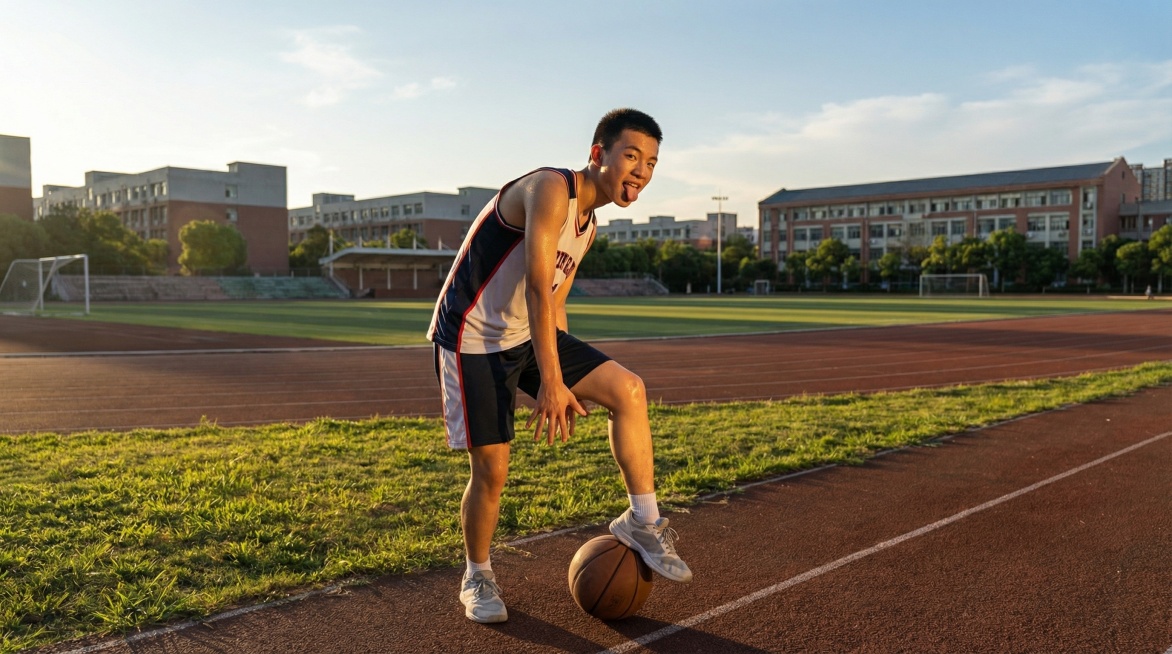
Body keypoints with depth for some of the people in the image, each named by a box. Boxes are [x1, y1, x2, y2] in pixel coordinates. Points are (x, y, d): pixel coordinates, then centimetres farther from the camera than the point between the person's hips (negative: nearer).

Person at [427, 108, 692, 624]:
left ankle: (641, 522, 1)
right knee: (491, 469, -4)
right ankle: (477, 575, 22)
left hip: (529, 334, 8)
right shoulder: (551, 189, -19)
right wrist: (551, 381, -29)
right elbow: (537, 287, -26)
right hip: (473, 340, -7)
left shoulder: (588, 224, 9)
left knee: (628, 390, -10)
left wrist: (567, 384, 12)